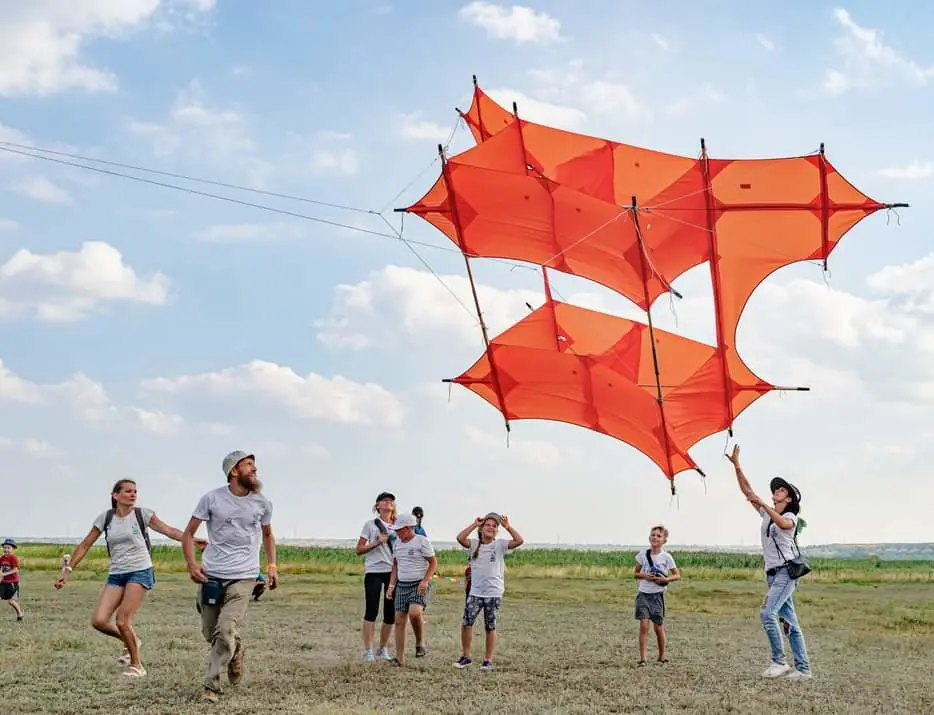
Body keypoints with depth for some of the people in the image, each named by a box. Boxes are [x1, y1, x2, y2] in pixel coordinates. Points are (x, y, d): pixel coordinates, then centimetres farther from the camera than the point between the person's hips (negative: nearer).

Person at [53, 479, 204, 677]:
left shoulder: (142, 514, -2)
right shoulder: (105, 517, 6)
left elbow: (169, 530, -7)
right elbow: (85, 545, 10)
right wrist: (67, 570, 5)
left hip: (140, 572, -4)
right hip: (116, 575, 4)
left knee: (123, 620, -13)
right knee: (98, 620, -10)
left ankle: (136, 665, 7)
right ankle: (131, 641, 19)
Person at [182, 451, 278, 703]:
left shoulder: (262, 502, 2)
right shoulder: (212, 498, -5)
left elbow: (267, 535, 19)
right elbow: (188, 533, 0)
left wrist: (272, 565, 7)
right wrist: (191, 563, -14)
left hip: (243, 577, 0)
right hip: (211, 575, 1)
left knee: (225, 631, -15)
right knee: (210, 633, 10)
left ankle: (211, 686, -1)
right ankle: (236, 649, 42)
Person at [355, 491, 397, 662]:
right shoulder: (370, 524, 3)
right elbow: (359, 549, 0)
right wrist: (377, 542, -13)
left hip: (393, 572, 4)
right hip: (373, 571, -4)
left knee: (391, 613, 5)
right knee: (371, 611, -5)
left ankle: (383, 649, 18)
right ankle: (368, 651, -1)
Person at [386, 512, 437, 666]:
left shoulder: (422, 541, -8)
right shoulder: (397, 543, 11)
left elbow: (433, 562, -6)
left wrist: (425, 581, -18)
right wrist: (391, 585, 9)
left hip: (419, 585, -6)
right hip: (401, 585, 6)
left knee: (414, 613, -29)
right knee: (399, 620, 1)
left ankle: (420, 643, -5)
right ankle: (399, 658, 7)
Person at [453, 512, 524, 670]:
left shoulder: (500, 545, -2)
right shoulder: (474, 543, 1)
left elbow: (519, 541, -17)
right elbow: (460, 538, -18)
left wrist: (507, 527, -15)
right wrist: (474, 524, -13)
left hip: (494, 593, -1)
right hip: (475, 592, 1)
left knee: (490, 627, 7)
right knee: (466, 623, -4)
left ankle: (488, 659, 17)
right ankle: (465, 656, 12)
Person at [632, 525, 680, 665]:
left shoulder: (666, 557, -4)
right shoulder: (643, 555, 0)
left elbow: (677, 575, 3)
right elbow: (636, 573, 8)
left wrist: (666, 579, -16)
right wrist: (645, 576, -13)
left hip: (657, 594, -1)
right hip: (643, 593, 1)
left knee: (659, 627, 7)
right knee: (643, 626, -9)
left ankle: (662, 657, 25)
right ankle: (642, 658, -8)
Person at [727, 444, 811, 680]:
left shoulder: (790, 517, -4)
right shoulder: (767, 513, 16)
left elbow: (783, 524, -30)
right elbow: (747, 491, 13)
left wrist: (763, 504, -37)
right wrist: (737, 466, 7)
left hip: (786, 572, -7)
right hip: (773, 573, 7)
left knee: (767, 612, -20)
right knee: (789, 621, 6)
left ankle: (779, 662, -16)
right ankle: (803, 668, 8)